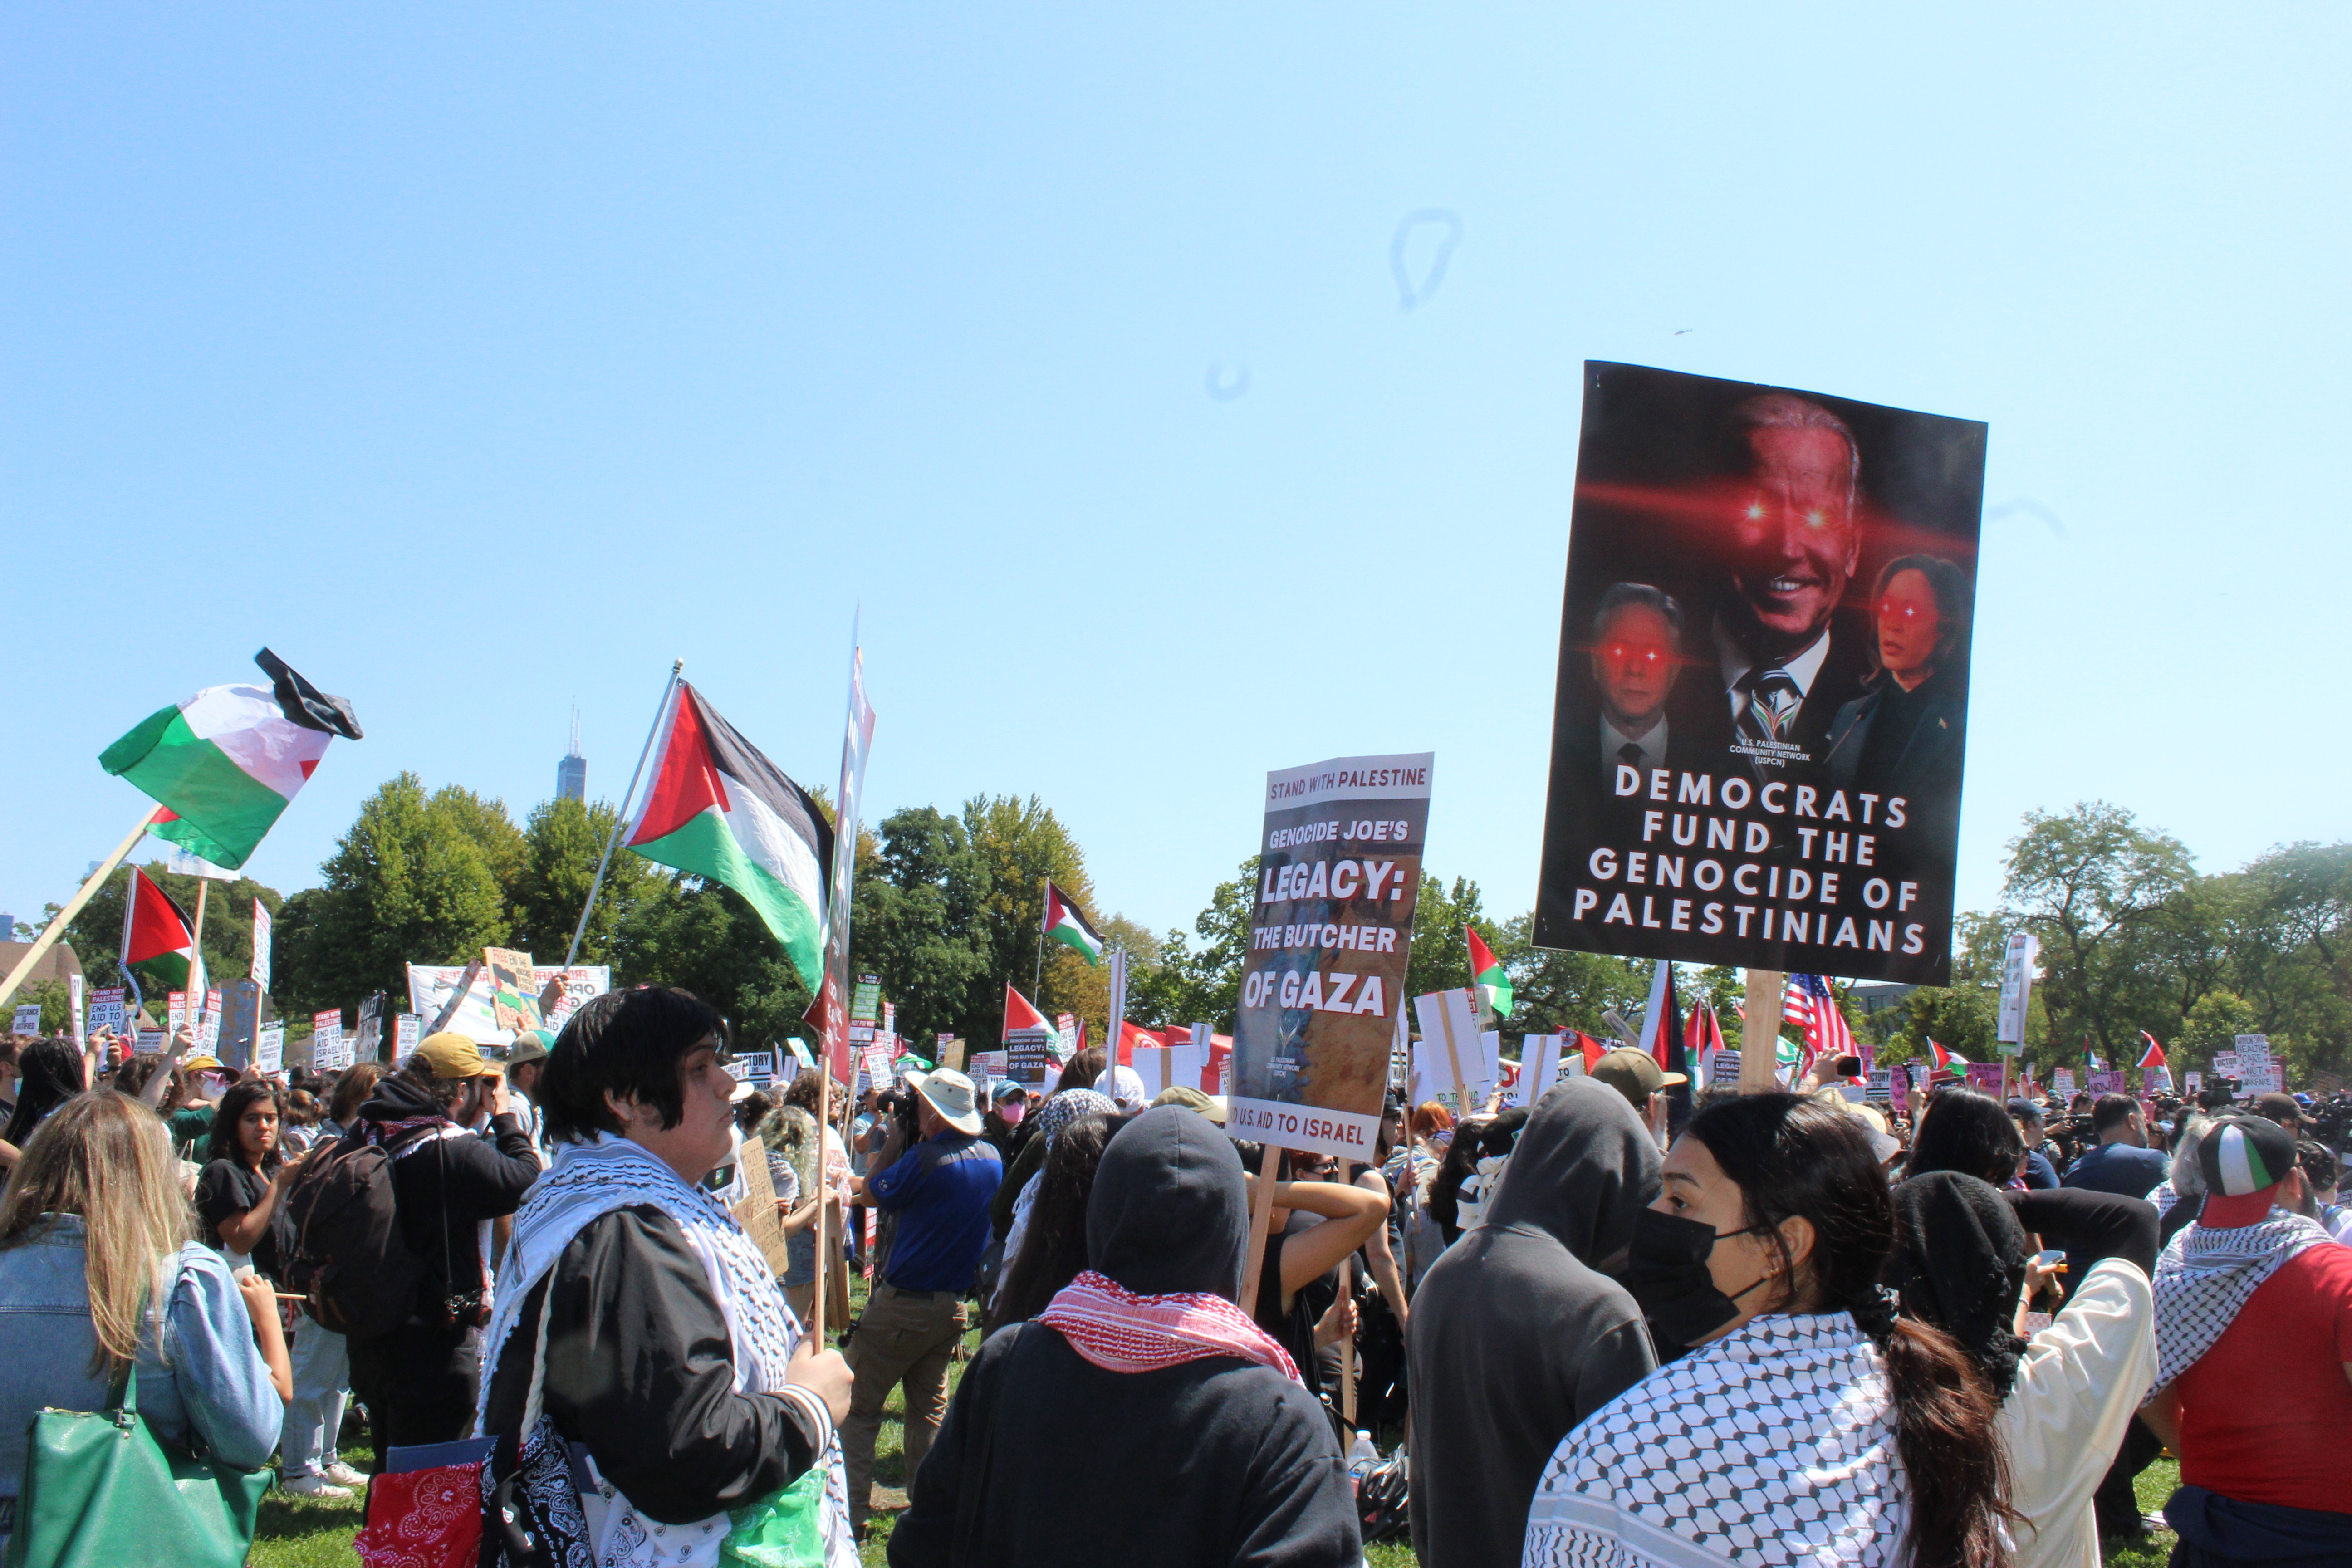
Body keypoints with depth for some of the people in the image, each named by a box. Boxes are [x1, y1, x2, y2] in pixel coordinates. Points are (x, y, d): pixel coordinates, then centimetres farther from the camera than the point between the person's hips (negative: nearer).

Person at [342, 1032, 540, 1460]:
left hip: (372, 1337, 8)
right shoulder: (452, 1150, -22)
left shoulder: (367, 1137, 4)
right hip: (435, 1343, -8)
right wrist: (505, 1117, -7)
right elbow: (527, 1183, -21)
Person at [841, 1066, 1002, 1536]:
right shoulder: (991, 1157, 1)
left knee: (857, 1408, 2)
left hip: (902, 1303, -7)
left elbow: (870, 1194, -5)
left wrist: (893, 1141, 7)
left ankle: (852, 1514, 0)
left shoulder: (927, 1158, -20)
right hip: (953, 1306, 7)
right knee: (929, 1408, 18)